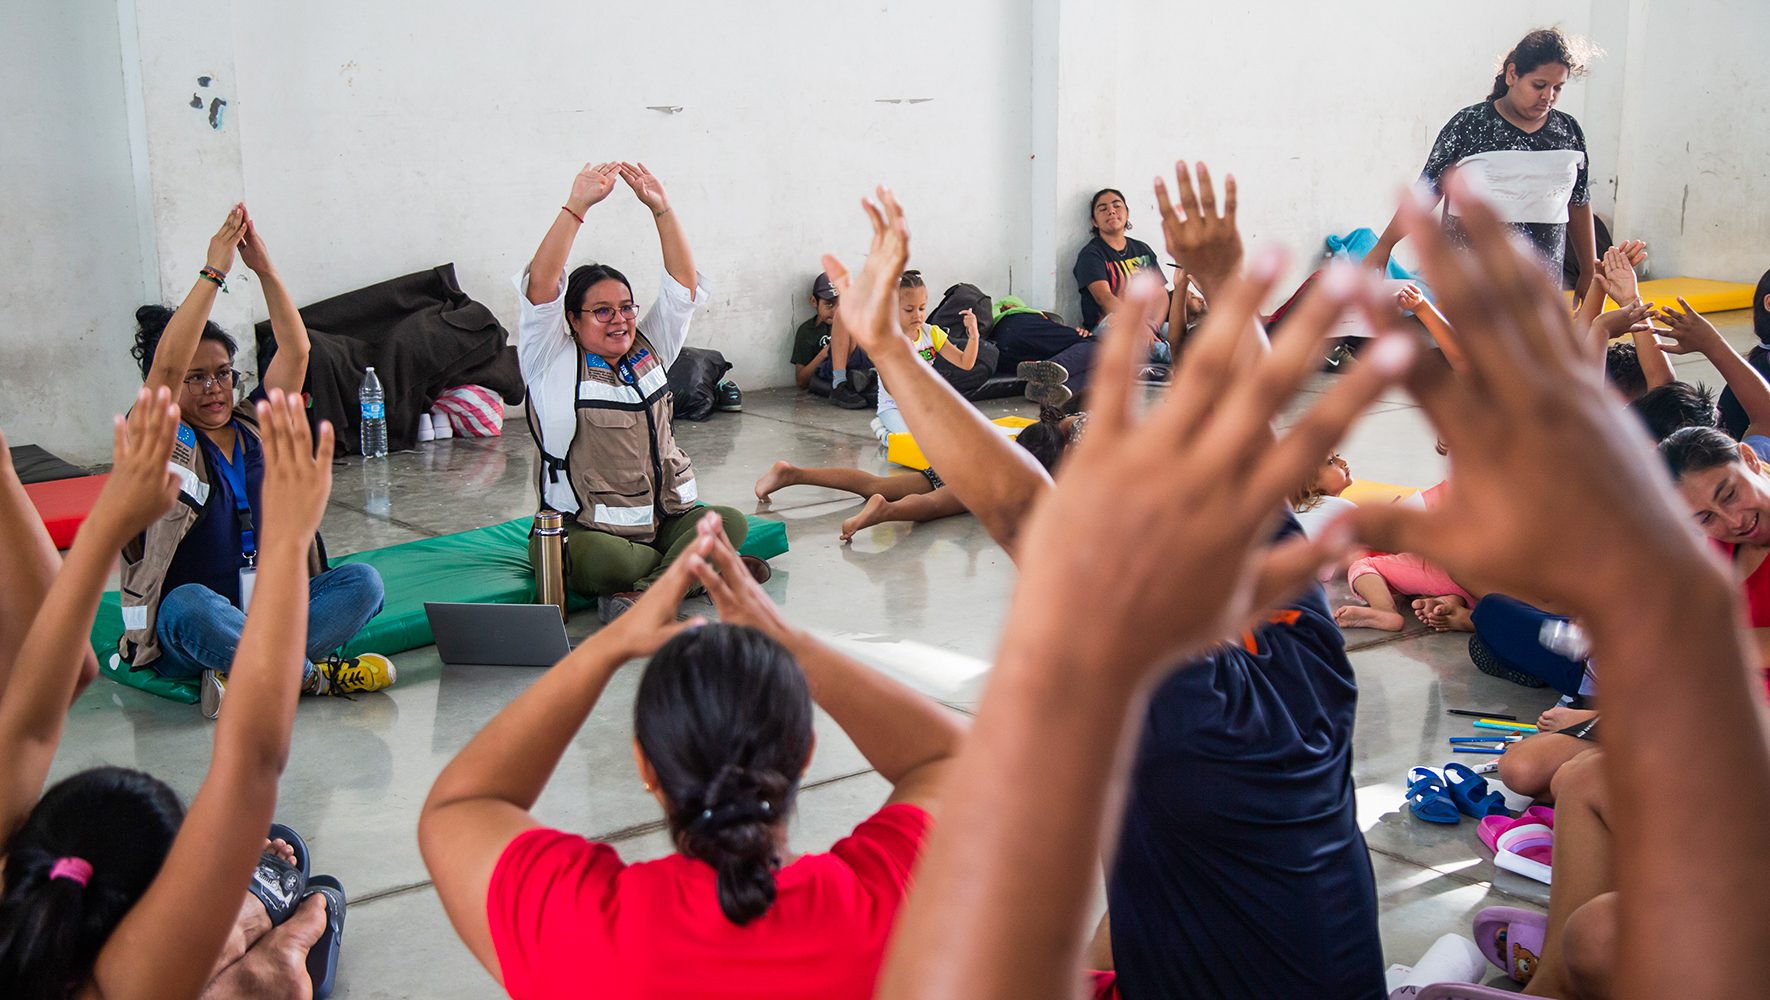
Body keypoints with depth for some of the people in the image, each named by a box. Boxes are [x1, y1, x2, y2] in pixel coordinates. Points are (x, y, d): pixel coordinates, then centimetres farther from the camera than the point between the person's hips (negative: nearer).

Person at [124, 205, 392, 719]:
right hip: (185, 636, -4)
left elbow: (295, 350, 1)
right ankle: (316, 675, -27)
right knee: (191, 605, -40)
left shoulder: (257, 428, 11)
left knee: (362, 581, -21)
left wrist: (264, 268, -10)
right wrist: (214, 271, -21)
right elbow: (166, 366, -20)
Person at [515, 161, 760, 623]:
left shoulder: (648, 351, 16)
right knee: (592, 556, -38)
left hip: (665, 522, 5)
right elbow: (540, 287, -13)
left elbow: (684, 284, 9)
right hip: (586, 530, -5)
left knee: (730, 523, -23)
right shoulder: (554, 363, 1)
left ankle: (641, 595, -35)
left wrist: (661, 207, -2)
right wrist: (576, 205, -19)